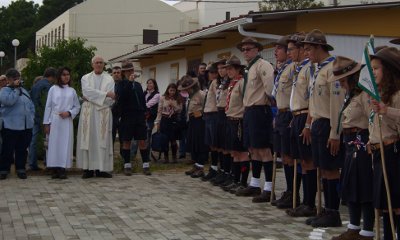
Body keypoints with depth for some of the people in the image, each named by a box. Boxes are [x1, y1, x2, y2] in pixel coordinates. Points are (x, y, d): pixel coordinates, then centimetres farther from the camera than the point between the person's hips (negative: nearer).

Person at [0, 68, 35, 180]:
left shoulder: (24, 90, 17)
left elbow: (31, 105, 22)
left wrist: (31, 116, 9)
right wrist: (16, 88, -15)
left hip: (26, 126, 6)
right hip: (10, 126, -6)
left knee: (22, 149, 10)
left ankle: (21, 169, 19)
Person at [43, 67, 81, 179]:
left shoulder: (72, 91, 9)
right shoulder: (53, 89, 4)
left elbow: (77, 107, 12)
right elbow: (48, 106, 4)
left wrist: (69, 113, -7)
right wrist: (46, 123, -1)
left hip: (67, 121, 1)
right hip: (54, 120, -1)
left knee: (66, 144, -1)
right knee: (54, 144, -2)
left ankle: (63, 169, 1)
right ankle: (55, 169, 2)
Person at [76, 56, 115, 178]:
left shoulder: (109, 79, 7)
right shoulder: (85, 78, 11)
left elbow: (111, 99, -3)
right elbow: (87, 91, -8)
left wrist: (91, 99, -8)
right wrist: (105, 94, -14)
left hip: (103, 114, 0)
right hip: (88, 113, 0)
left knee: (103, 140, -2)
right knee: (88, 140, -2)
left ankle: (101, 169, 1)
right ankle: (88, 168, 0)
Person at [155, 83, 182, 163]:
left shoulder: (178, 99, 4)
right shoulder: (163, 98, 1)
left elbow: (180, 110, 1)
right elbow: (159, 111, 2)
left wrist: (174, 105, -14)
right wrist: (158, 123, 0)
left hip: (174, 120, 0)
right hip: (164, 120, 0)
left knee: (173, 140, -2)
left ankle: (174, 157, 11)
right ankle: (166, 157, 13)